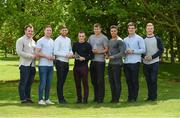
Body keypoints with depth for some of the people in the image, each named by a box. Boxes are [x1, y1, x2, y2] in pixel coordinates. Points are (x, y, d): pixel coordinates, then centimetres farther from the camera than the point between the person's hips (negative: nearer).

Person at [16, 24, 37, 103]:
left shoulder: (33, 41, 20)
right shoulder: (20, 40, -2)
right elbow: (19, 52, -12)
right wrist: (31, 56, -14)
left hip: (32, 65, 7)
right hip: (25, 64, -7)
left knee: (29, 82, 8)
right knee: (23, 82, -5)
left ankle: (28, 97, 15)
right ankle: (23, 98, -2)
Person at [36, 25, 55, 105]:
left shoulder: (52, 41, 16)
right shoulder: (40, 41, -4)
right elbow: (37, 53, -10)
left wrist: (53, 57, 1)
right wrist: (46, 56, -17)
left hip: (50, 65, 7)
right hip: (43, 65, -6)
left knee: (49, 83, 8)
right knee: (43, 83, -6)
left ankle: (47, 99, 15)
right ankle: (40, 100, 0)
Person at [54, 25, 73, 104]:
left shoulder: (68, 40, 16)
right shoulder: (58, 40, -7)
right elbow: (55, 52, -13)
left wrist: (71, 53, 0)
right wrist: (66, 54, -17)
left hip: (66, 62, 7)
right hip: (60, 62, -7)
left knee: (63, 81, 11)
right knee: (60, 81, -3)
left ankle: (62, 98, 16)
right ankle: (60, 99, -1)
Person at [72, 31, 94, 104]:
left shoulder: (87, 45, 1)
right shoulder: (75, 45, 14)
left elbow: (91, 56, -1)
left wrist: (84, 58, -14)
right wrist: (74, 56, 2)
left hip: (84, 66, -4)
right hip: (76, 66, 4)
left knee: (85, 83, -4)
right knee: (77, 83, 8)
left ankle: (85, 99, 1)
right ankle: (79, 99, 16)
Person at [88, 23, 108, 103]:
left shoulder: (104, 38, -1)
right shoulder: (91, 37, 16)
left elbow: (106, 49, -4)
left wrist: (99, 52, -18)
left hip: (100, 61, -6)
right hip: (92, 60, 6)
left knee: (100, 80, -5)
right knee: (93, 80, 10)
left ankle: (100, 97, 1)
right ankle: (96, 96, 21)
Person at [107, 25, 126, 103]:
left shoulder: (119, 41, -8)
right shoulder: (110, 41, 17)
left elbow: (122, 53, -13)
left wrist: (113, 57, -15)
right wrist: (108, 55, 7)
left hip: (117, 64, -8)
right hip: (110, 64, 8)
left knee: (117, 81, -4)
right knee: (111, 81, 10)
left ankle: (117, 99, 1)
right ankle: (113, 98, 18)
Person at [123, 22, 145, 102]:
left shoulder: (139, 39, 2)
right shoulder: (125, 40, 17)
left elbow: (143, 50, -5)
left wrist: (133, 51, -12)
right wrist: (125, 52, -3)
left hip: (135, 62, -5)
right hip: (126, 62, 5)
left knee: (134, 80, -2)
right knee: (128, 80, 6)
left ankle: (134, 97, 4)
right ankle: (130, 96, 14)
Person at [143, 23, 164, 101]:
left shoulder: (157, 39, 2)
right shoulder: (143, 39, 12)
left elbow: (161, 50, -3)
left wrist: (152, 57, -14)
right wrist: (144, 56, -8)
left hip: (154, 62, -3)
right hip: (145, 63, 3)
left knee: (153, 80, -7)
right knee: (148, 81, 6)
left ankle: (153, 97, -1)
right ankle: (149, 96, 13)